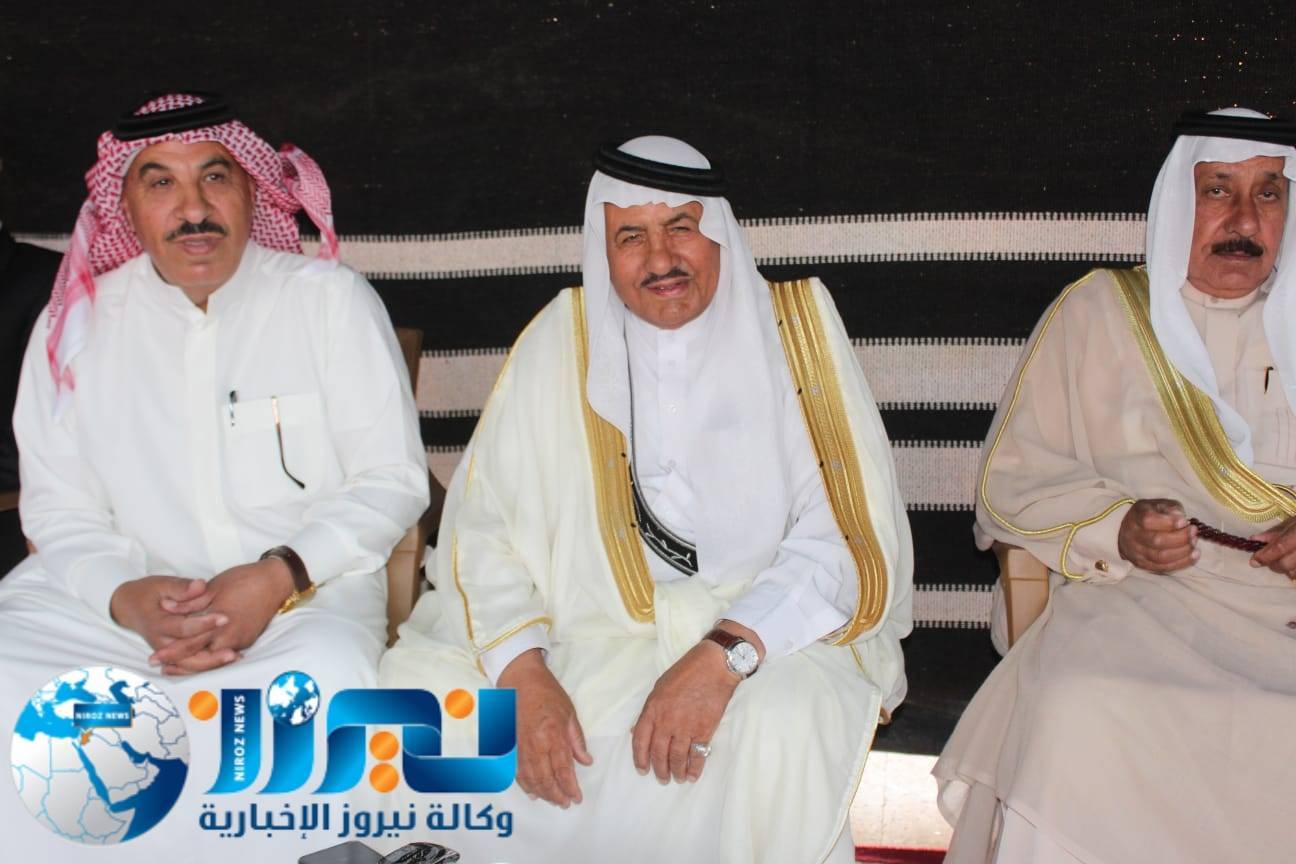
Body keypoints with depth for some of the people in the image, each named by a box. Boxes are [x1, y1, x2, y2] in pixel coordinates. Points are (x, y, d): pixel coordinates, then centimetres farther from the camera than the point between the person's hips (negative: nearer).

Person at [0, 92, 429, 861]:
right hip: (120, 599, 2)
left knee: (326, 679, -36)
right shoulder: (79, 324, 9)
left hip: (304, 595, -1)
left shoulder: (331, 298, 3)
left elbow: (394, 479, 1)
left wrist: (280, 578, -16)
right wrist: (129, 598, -14)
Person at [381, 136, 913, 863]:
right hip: (589, 632, 3)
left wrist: (725, 655, -24)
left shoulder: (795, 329, 0)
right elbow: (484, 526, 1)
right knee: (410, 688, -19)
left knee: (782, 720, -35)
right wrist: (524, 675, -17)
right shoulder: (562, 339, 6)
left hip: (766, 630, -2)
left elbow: (845, 536, -8)